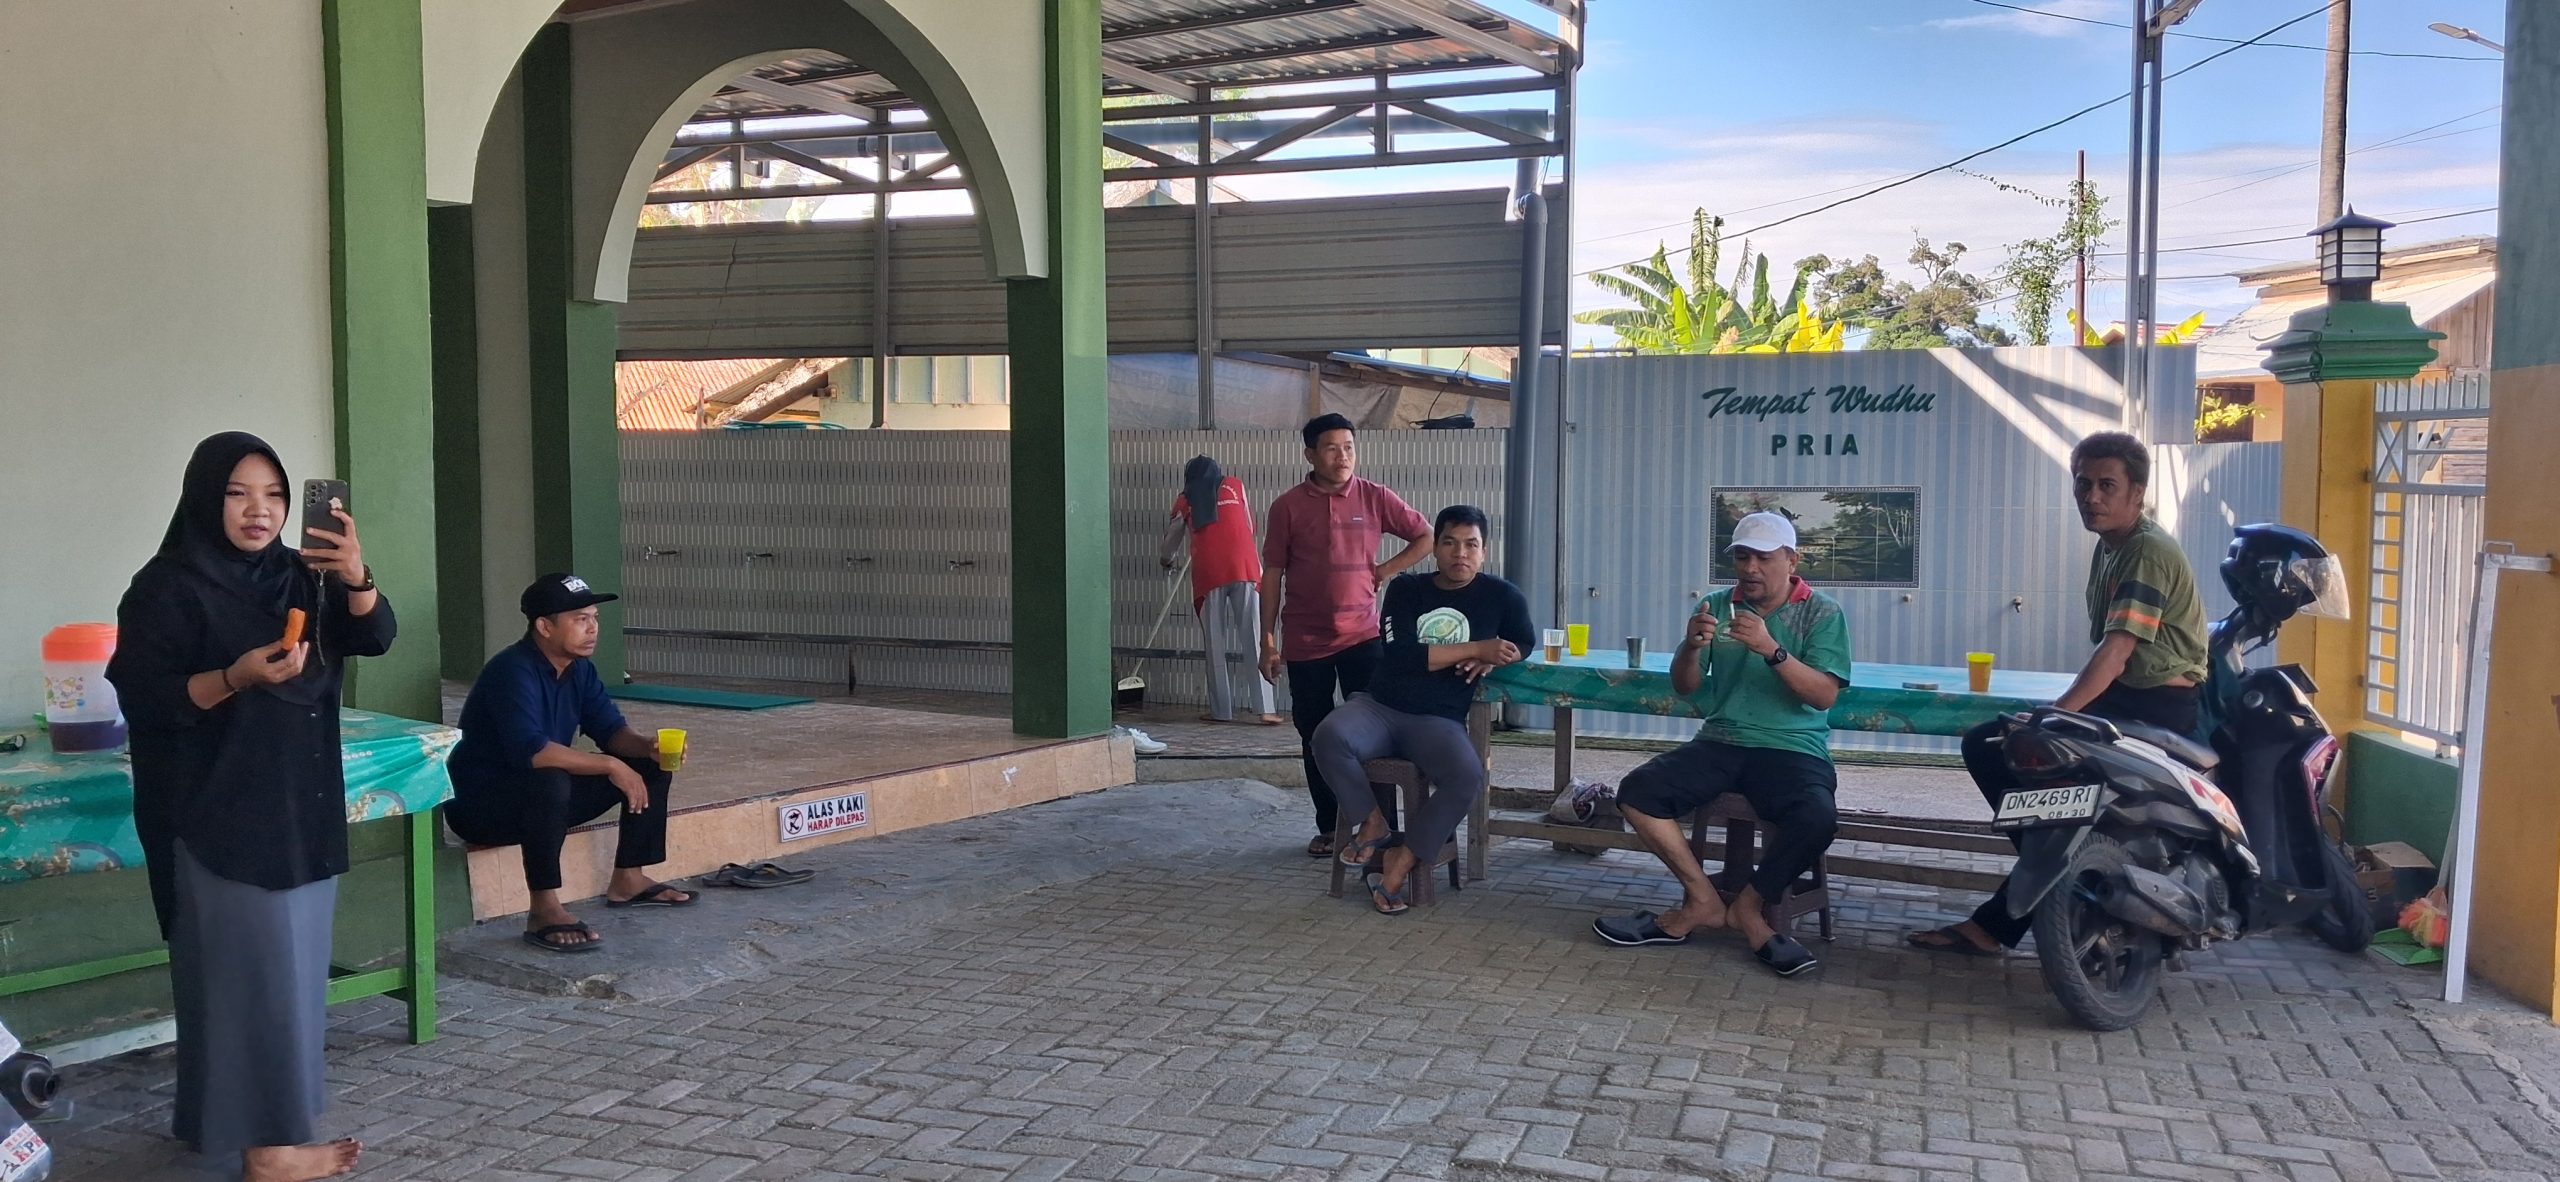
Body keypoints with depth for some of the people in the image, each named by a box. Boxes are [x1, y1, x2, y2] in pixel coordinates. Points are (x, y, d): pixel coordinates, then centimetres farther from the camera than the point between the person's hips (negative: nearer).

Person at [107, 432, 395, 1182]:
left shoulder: (298, 577, 7)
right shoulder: (168, 588, -11)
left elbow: (375, 639, -4)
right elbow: (142, 698, -14)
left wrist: (356, 578, -24)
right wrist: (236, 678, -30)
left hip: (302, 812, 7)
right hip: (220, 820, -7)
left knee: (288, 968, 13)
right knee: (248, 973, -3)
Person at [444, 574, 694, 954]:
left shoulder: (579, 668, 2)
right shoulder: (512, 671, -26)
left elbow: (609, 728, 3)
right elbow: (530, 751, -37)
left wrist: (648, 747, -19)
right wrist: (611, 766, -32)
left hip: (548, 796, 9)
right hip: (480, 805, -9)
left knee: (652, 767, 2)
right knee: (550, 782, -40)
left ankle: (627, 880, 7)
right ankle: (545, 912, -32)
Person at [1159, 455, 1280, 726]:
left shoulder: (1185, 500, 17)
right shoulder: (1235, 485, 18)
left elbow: (1171, 538, 30)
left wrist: (1165, 560, 51)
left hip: (1208, 573, 0)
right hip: (1244, 568, 0)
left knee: (1215, 645, 7)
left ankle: (1222, 710, 7)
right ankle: (1266, 709, -6)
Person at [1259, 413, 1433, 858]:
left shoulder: (1375, 499, 0)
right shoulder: (1288, 506, -1)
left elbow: (1425, 537, 10)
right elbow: (1272, 574, 2)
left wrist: (1385, 571, -1)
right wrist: (1268, 641, 0)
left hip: (1361, 635, -1)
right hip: (1305, 641, 1)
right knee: (1315, 738, 8)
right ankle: (1328, 827, 21)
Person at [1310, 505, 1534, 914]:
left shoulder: (1501, 596, 5)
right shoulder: (1405, 589, 4)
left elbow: (1525, 644, 18)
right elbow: (1400, 655, -10)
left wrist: (1491, 659, -6)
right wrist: (1476, 648, -13)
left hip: (1439, 720, 0)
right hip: (1379, 706, 0)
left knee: (1468, 778, -33)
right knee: (1329, 737, -32)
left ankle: (1400, 862, -16)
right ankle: (1374, 823, -6)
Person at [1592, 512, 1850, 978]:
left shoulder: (1823, 613, 2)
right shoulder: (1718, 606, 10)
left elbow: (1824, 695, -9)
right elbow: (1684, 688, 8)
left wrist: (1772, 651, -24)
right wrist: (1692, 647, -14)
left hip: (1793, 748, -3)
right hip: (1721, 742, 3)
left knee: (1817, 819, -34)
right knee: (1637, 792, -20)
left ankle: (1748, 907, -8)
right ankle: (1705, 900, -8)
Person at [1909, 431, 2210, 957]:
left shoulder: (2149, 551, -15)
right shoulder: (2109, 547, 15)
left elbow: (2117, 651, -25)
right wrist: (2060, 710, 5)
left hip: (2158, 708, -10)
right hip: (2121, 698, 10)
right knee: (1985, 744, 0)